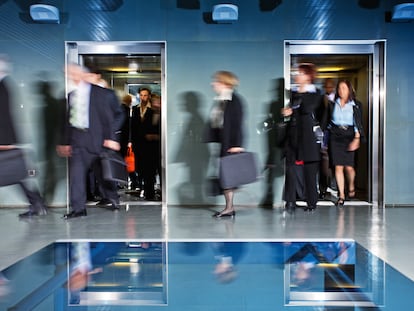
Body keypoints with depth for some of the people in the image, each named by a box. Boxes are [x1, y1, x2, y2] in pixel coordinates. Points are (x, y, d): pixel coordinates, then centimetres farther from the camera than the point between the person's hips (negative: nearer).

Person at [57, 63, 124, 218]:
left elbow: (110, 116, -1)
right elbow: (68, 120, 15)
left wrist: (111, 137, -8)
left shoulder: (102, 93, -2)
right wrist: (65, 142, 11)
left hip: (97, 138, -3)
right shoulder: (71, 95, 12)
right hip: (77, 139, 4)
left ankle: (113, 199, 31)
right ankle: (78, 208, 0)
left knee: (102, 172, 8)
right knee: (76, 172, -6)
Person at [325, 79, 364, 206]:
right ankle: (341, 195, 3)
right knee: (338, 167, -4)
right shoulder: (332, 104, 8)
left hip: (349, 136, -1)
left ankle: (351, 187, 29)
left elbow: (358, 123, 0)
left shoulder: (356, 105, 3)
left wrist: (357, 139, -10)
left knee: (349, 167, -3)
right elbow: (328, 121, 11)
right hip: (335, 136, 1)